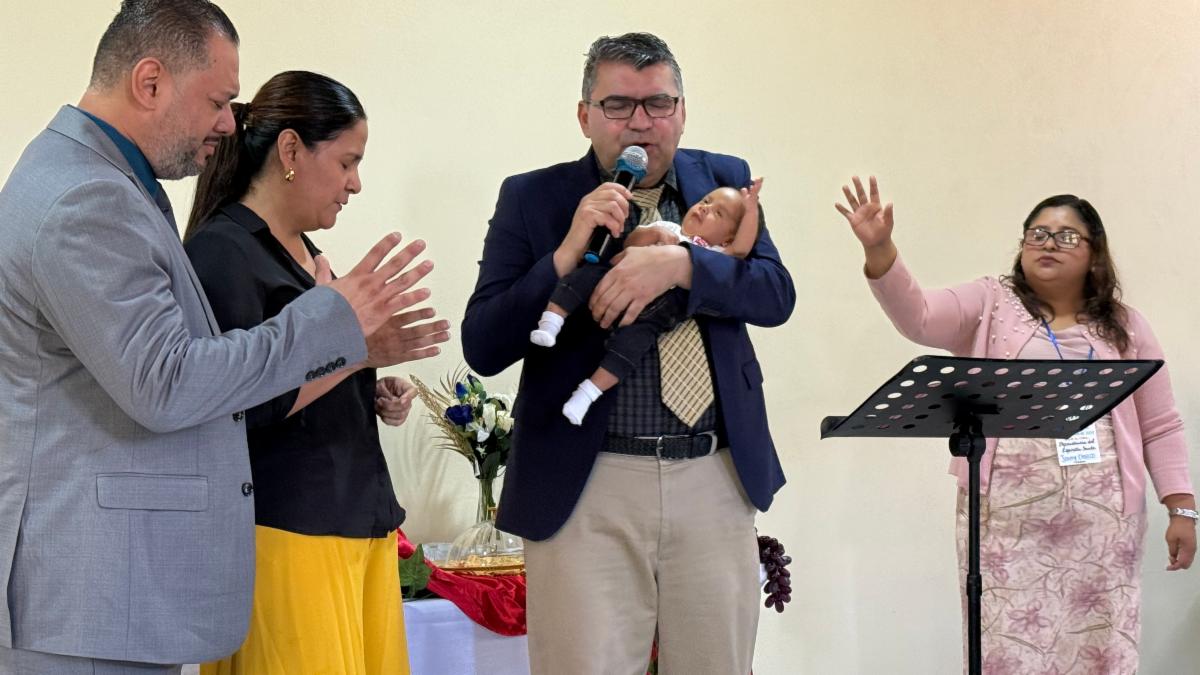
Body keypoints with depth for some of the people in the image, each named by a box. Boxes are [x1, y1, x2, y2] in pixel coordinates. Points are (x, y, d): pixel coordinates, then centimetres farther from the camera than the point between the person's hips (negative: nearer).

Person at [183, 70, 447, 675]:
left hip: (358, 521, 9)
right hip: (285, 529, -9)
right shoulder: (222, 250, -11)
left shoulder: (305, 250, 18)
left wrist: (375, 393, 10)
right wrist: (358, 349, -18)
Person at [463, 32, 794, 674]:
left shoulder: (723, 181, 10)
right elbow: (482, 348, -4)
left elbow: (776, 295, -3)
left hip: (717, 482, 3)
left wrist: (678, 263, -19)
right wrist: (567, 253, -16)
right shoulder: (532, 198, 2)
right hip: (585, 486, -2)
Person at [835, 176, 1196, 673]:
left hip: (1101, 520, 2)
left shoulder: (1125, 327, 12)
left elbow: (1160, 427, 12)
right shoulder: (990, 305, 7)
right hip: (1006, 516, -2)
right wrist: (879, 249, -26)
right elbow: (917, 316, -10)